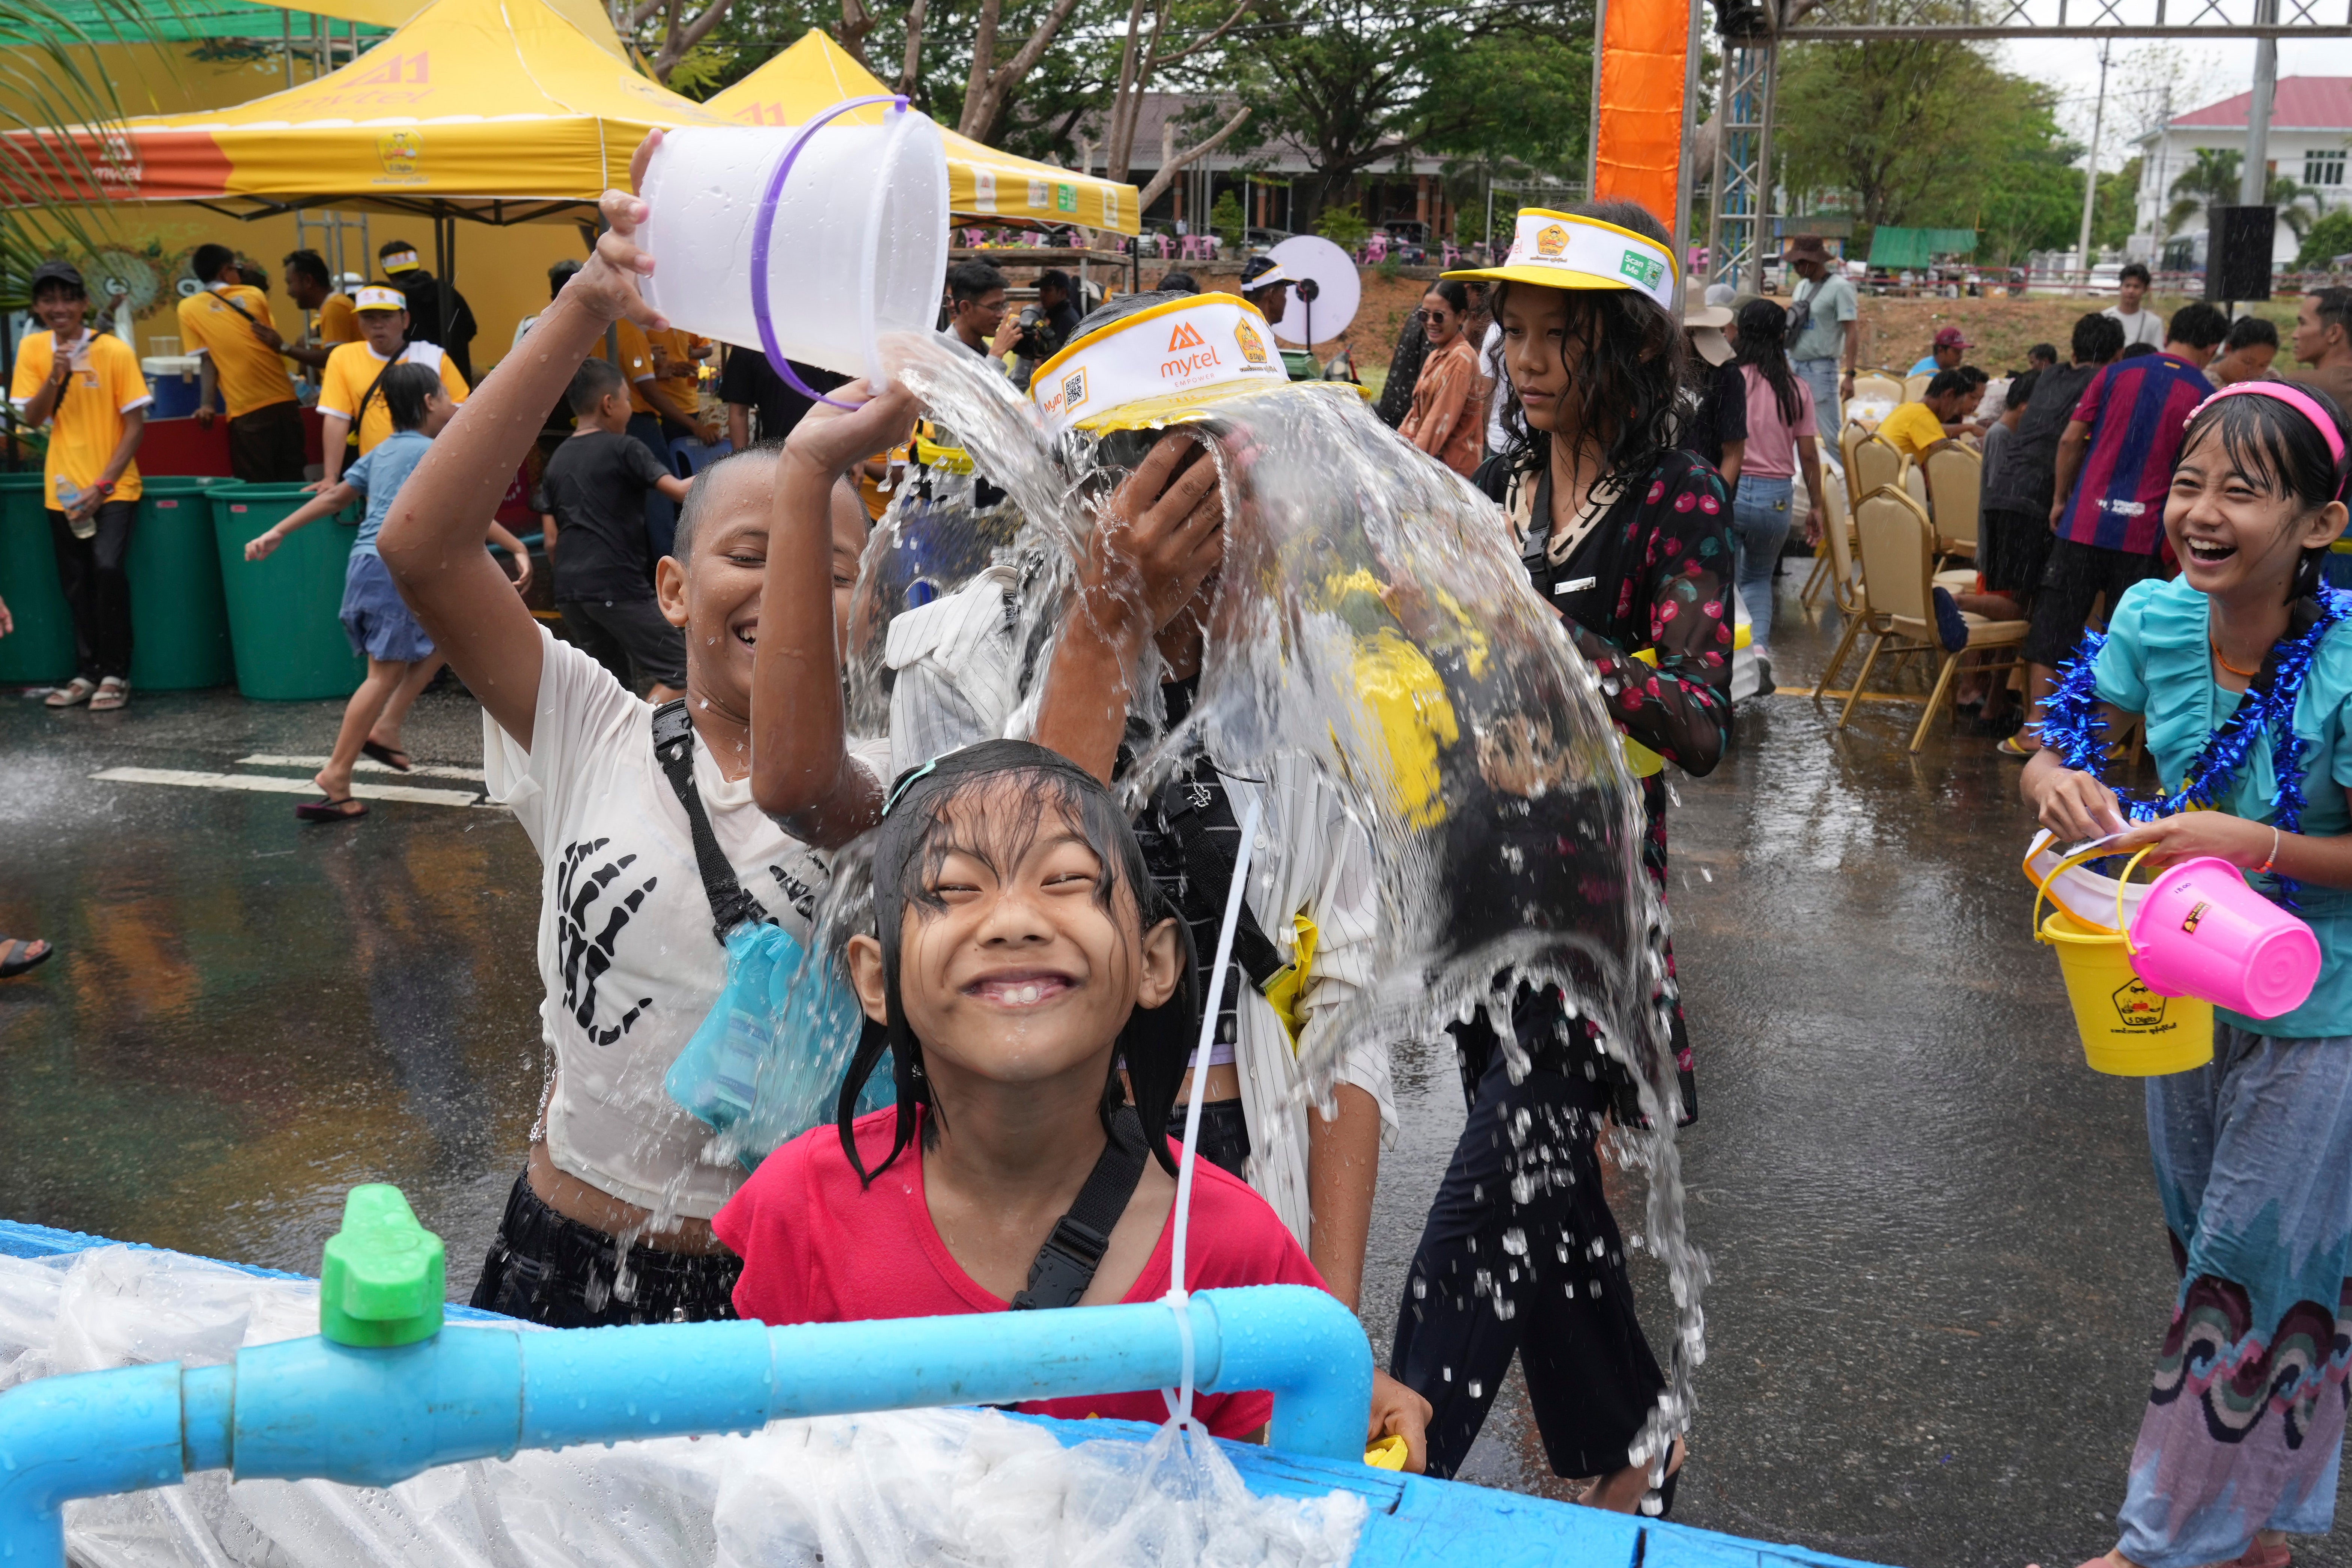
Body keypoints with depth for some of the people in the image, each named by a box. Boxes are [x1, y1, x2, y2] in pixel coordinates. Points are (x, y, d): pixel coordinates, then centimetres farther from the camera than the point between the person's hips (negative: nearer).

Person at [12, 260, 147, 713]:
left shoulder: (115, 351, -10)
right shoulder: (32, 349, 1)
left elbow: (136, 425, -9)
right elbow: (32, 419, -2)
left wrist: (103, 485, -13)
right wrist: (55, 377, -19)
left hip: (113, 487, -4)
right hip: (64, 487, 4)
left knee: (107, 568, -20)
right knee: (75, 584, 9)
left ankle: (115, 674, -8)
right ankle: (87, 673, 22)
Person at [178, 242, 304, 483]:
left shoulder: (190, 308, 4)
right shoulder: (255, 295, 9)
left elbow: (206, 360, -1)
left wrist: (206, 404, 0)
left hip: (247, 411, -2)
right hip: (284, 400, 2)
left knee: (258, 487, 1)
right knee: (292, 481, 9)